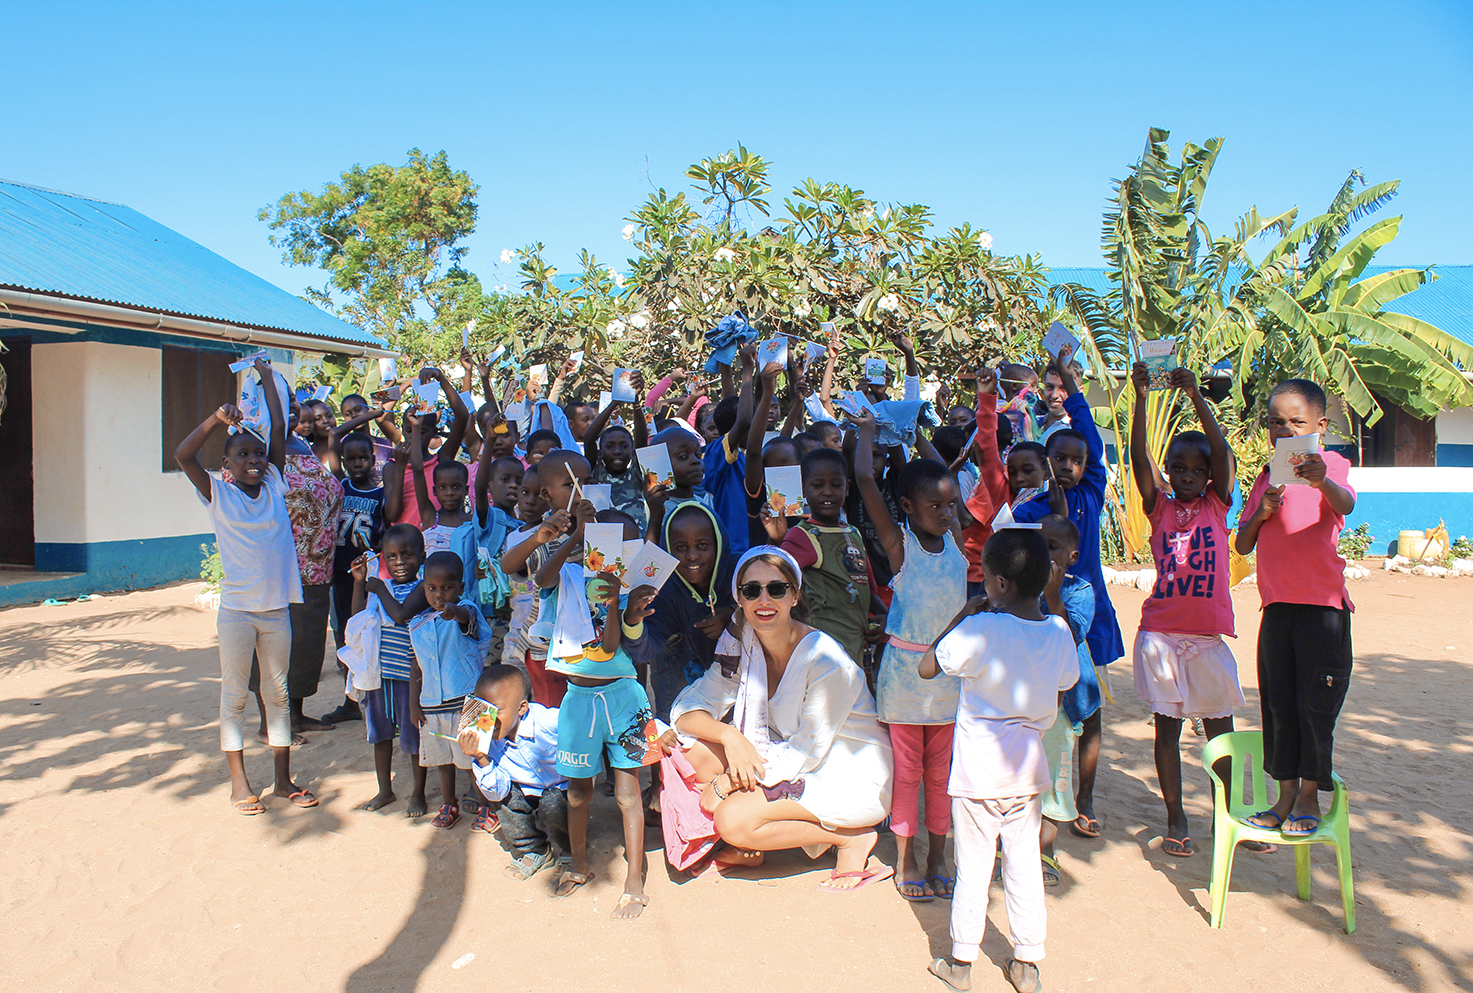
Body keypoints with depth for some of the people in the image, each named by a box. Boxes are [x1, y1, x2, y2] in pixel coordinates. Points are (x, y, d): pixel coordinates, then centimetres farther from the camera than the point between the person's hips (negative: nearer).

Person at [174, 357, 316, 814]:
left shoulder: (274, 485, 5)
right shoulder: (217, 494, -2)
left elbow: (279, 429, 2)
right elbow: (183, 455, -17)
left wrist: (267, 377, 5)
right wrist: (216, 419, -24)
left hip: (277, 608, 3)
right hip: (236, 609, -3)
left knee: (278, 693, 11)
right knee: (235, 695, 6)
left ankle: (283, 778, 20)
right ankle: (239, 782, 17)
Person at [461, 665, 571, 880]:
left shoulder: (549, 722, -32)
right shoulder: (488, 740, -17)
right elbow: (497, 793, -17)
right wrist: (481, 760, -33)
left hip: (562, 789, -5)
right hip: (528, 794, 5)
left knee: (551, 806, -31)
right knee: (504, 795, -20)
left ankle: (568, 850, 3)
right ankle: (533, 852, 2)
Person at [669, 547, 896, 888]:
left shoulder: (825, 660, -25)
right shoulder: (741, 647, -6)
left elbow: (807, 752, -21)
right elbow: (687, 711, -7)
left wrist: (725, 783, -20)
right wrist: (729, 736, -28)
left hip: (851, 779, -6)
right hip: (786, 759, 7)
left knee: (733, 819, -24)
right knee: (693, 749, -13)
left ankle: (852, 838, -5)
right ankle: (750, 845, 6)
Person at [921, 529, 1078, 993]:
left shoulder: (980, 629, -19)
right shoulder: (1059, 631, -4)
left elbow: (927, 666, -8)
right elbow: (1060, 692, 9)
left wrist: (963, 615, -3)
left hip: (977, 771, -4)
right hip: (1027, 768, 4)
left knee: (973, 868, 8)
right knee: (1024, 866, 15)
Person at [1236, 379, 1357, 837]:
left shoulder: (1329, 466, -5)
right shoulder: (1266, 478, 12)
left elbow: (1345, 504, -29)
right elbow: (1242, 546, 11)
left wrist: (1321, 481, -50)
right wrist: (1261, 512, -9)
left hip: (1323, 604, -5)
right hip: (1277, 605, 5)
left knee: (1316, 702, 0)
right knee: (1278, 701, 9)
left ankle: (1309, 797, 14)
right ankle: (1285, 795, 20)